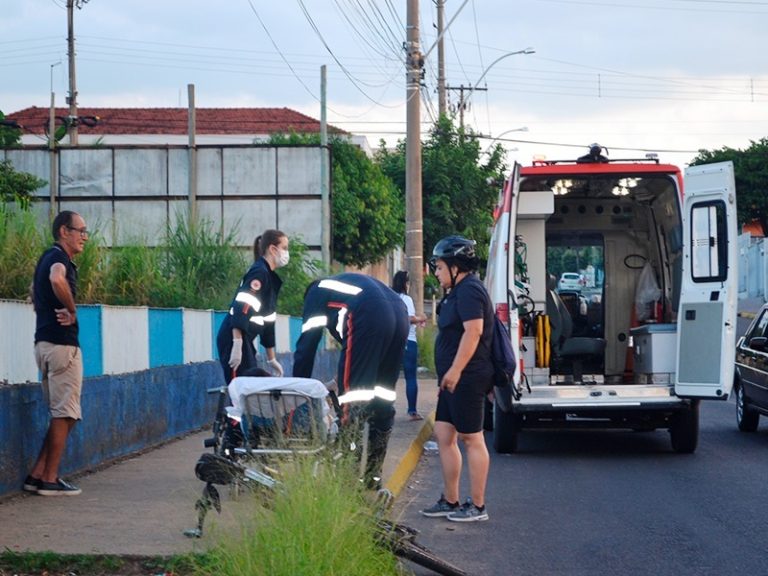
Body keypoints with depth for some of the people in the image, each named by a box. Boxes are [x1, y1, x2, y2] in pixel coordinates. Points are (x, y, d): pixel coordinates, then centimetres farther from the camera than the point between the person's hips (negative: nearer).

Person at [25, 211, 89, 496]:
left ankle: (37, 475, 12)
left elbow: (35, 291, 35)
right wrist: (72, 311, -22)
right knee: (65, 414, -5)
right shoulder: (59, 257, -13)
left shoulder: (49, 257, 18)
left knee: (61, 414, 14)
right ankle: (50, 480, -3)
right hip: (62, 343, -10)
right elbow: (57, 280, -37)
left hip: (45, 341, 10)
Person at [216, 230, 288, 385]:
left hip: (244, 340, 10)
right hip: (234, 339, -10)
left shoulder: (270, 278, 20)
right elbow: (240, 309, -21)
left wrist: (271, 359, 27)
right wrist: (237, 345, -28)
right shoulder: (259, 273, -10)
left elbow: (268, 319, 24)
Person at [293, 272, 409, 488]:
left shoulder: (317, 293, 25)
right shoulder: (353, 284, 42)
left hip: (369, 319, -7)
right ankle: (372, 474, 19)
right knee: (383, 400, 14)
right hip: (399, 315, 7)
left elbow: (307, 344, 17)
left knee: (351, 402, -3)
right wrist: (345, 373, 45)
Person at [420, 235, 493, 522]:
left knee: (471, 439, -5)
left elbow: (473, 331, -26)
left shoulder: (469, 291, -15)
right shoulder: (458, 291, 19)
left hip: (466, 379, -11)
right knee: (443, 435, 12)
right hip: (454, 380, 11)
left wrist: (455, 370, -27)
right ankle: (450, 501, 18)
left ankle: (477, 506, 0)